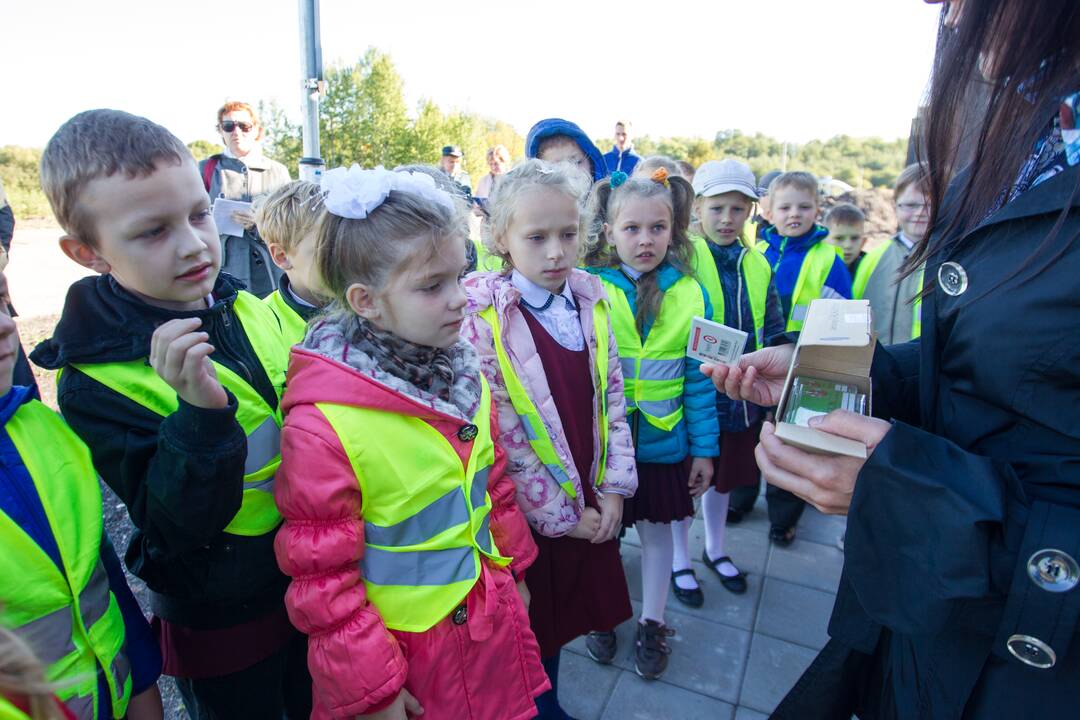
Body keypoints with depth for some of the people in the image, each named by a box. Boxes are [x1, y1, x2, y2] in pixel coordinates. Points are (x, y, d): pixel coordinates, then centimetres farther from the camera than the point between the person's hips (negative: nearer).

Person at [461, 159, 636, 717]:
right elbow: (499, 435, -18)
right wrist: (559, 514, -11)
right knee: (535, 624, 15)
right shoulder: (480, 319, -17)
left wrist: (613, 487, -2)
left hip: (592, 502, 5)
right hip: (529, 511, -5)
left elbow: (612, 396, 4)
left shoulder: (591, 302, 0)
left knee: (566, 605, 22)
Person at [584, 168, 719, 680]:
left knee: (657, 532, 16)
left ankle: (652, 625, 38)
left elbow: (699, 379, -2)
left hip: (664, 444, 1)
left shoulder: (689, 294, -5)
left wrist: (704, 448, -1)